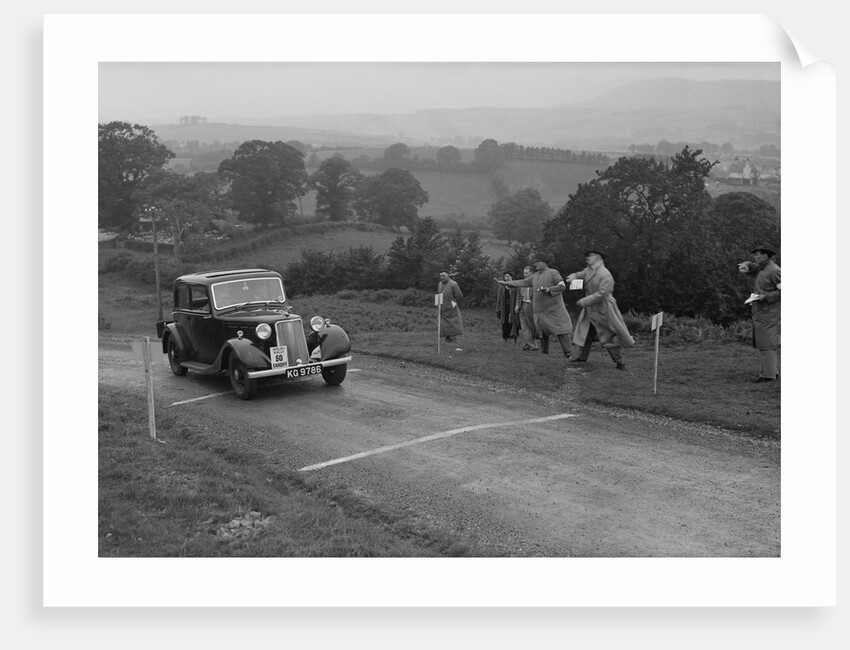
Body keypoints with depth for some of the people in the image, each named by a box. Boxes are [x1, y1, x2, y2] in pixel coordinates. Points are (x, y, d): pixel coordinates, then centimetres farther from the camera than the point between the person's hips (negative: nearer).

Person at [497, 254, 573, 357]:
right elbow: (522, 282, 14)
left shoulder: (553, 273, -4)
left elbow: (562, 286, -11)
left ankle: (568, 354, -8)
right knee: (542, 332, 12)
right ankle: (544, 353, 23)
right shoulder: (534, 276, 14)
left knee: (561, 331, -10)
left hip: (553, 309, -6)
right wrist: (506, 283, 8)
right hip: (540, 310, 6)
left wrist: (549, 290, -21)